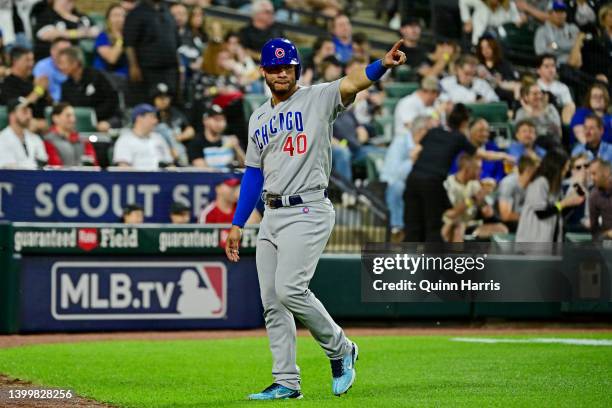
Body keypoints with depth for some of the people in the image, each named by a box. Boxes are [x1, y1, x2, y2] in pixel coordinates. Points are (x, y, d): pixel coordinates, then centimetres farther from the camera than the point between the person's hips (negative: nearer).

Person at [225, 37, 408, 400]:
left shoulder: (318, 99, -3)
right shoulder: (259, 118, 17)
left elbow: (353, 83, -22)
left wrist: (383, 65, -43)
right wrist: (237, 224, 16)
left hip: (308, 212, -7)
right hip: (272, 216, 7)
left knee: (290, 290, -20)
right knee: (272, 302, 4)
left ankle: (340, 349, 2)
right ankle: (287, 383, 9)